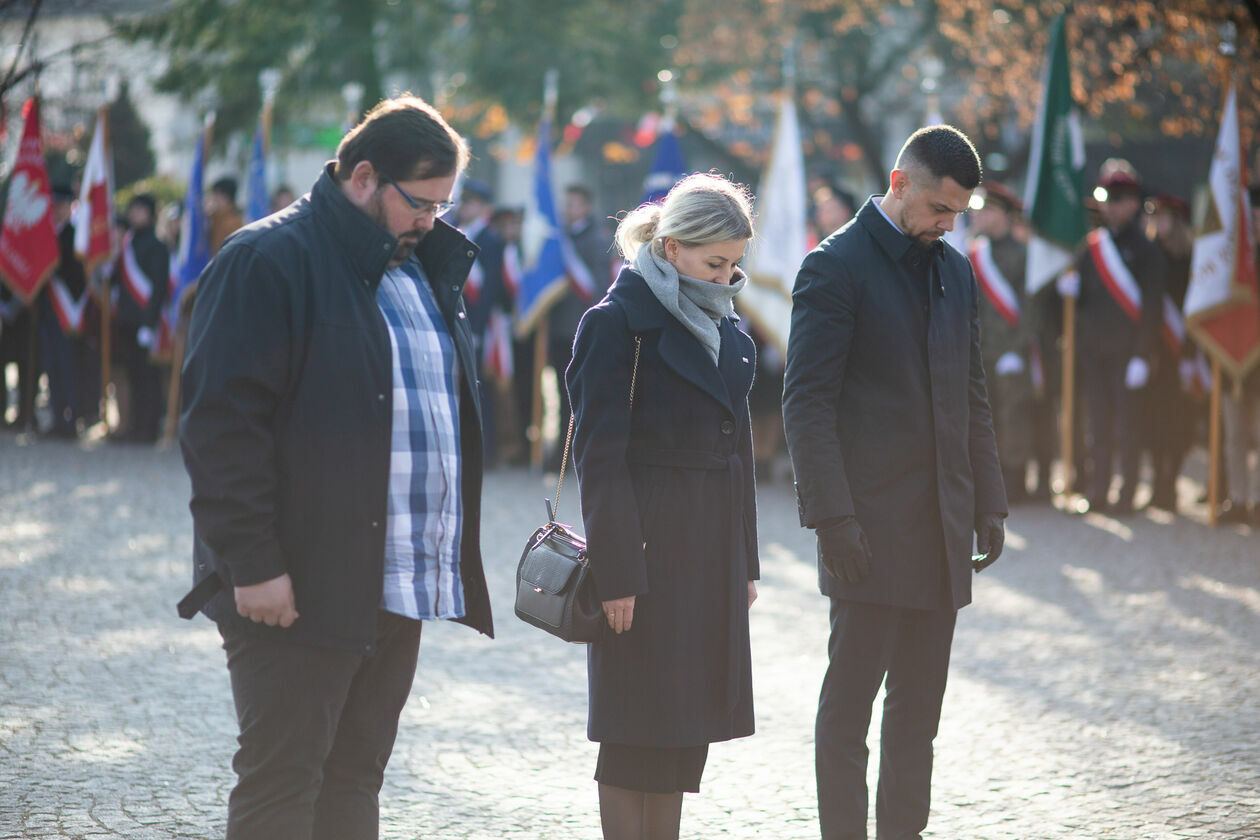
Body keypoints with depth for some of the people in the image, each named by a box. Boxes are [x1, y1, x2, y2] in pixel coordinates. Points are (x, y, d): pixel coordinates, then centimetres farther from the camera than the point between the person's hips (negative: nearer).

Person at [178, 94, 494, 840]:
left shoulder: (423, 270, 17)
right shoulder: (269, 261, -9)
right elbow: (222, 422, -14)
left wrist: (450, 559, 16)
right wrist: (253, 562, -20)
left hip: (398, 584, 8)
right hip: (299, 586, -8)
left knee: (356, 777, 11)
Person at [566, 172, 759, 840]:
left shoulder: (724, 327, 13)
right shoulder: (618, 322, -10)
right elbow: (598, 455, -13)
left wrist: (744, 560, 15)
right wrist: (616, 572, -17)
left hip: (711, 552, 7)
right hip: (647, 546, -7)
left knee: (685, 726, 10)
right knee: (639, 730, -3)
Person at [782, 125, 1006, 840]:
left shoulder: (956, 272, 14)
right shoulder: (837, 266, -7)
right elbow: (807, 403, -12)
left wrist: (989, 502, 13)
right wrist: (833, 517, -17)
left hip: (942, 527, 7)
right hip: (871, 526, -7)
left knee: (920, 703, 9)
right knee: (851, 700, -3)